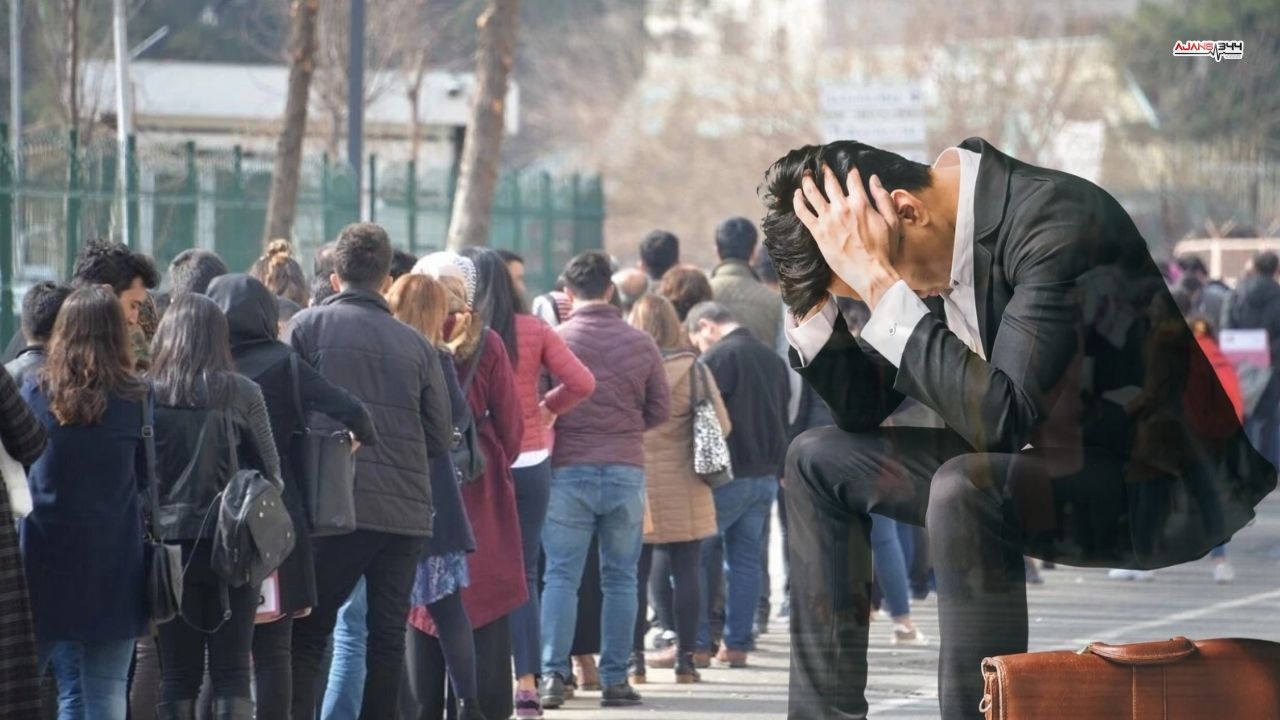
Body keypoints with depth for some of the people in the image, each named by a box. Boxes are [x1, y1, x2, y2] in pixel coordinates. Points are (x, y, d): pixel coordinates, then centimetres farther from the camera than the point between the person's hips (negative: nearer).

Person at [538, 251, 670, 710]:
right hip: (626, 471, 1)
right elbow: (660, 410, 7)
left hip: (568, 470, -1)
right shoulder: (640, 343, 1)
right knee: (620, 578, 8)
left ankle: (553, 676, -4)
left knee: (561, 576, 2)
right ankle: (615, 679, 7)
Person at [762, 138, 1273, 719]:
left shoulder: (1058, 224, -25)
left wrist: (883, 286, -31)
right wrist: (809, 296, -7)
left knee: (965, 487, -36)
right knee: (819, 460, 10)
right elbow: (863, 406, 9)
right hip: (1044, 460, 10)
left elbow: (1001, 419, -33)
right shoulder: (936, 234, 0)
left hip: (1162, 481, -10)